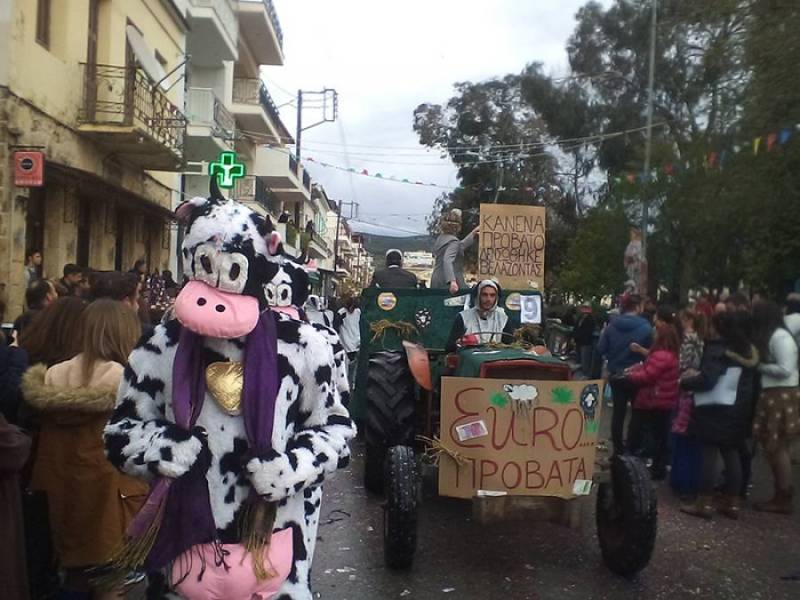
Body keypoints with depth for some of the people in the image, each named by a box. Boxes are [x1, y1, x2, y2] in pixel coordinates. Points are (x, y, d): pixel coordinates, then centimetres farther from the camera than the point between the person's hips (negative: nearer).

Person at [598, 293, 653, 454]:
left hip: (616, 374, 3)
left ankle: (618, 448, 17)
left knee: (618, 412, 12)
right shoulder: (645, 327, -14)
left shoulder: (612, 324, -4)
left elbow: (601, 349, -3)